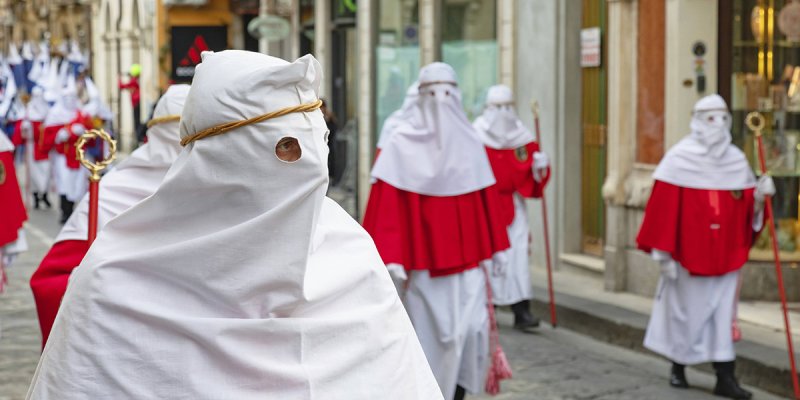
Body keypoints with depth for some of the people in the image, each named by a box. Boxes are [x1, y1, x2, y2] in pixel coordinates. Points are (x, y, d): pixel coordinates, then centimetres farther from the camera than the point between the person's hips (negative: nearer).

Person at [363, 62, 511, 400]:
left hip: (465, 256, 3)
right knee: (428, 331, 2)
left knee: (472, 326, -3)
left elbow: (487, 198, 12)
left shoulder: (469, 141, 8)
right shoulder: (401, 143, -5)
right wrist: (390, 257, -17)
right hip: (422, 258, -3)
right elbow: (387, 203, -11)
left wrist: (495, 247, 11)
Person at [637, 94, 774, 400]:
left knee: (723, 311, 1)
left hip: (725, 255, 4)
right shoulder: (679, 158, -8)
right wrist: (663, 252, -15)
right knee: (687, 309, 7)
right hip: (688, 253, -3)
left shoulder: (737, 161, 6)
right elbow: (663, 207, -12)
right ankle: (678, 366, 27)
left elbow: (746, 208, 7)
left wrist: (759, 195, -15)